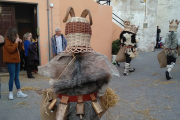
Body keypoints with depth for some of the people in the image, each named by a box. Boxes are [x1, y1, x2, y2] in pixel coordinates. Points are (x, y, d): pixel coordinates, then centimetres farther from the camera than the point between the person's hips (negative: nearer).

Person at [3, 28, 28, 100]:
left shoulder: (14, 40, 15)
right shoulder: (7, 41, -9)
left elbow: (19, 50, 17)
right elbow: (11, 50, -19)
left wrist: (20, 43, 3)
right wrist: (16, 42, -16)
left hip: (17, 60, 8)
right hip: (11, 61, -8)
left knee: (17, 77, 9)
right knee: (12, 77, -5)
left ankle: (19, 92, 13)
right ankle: (10, 93, 8)